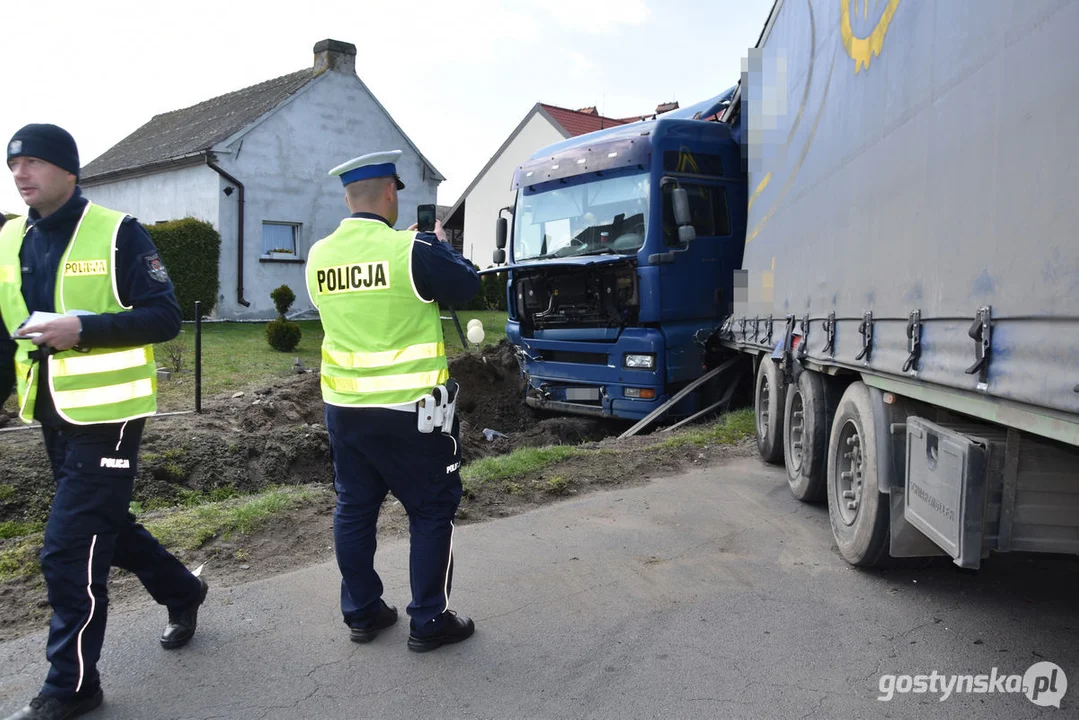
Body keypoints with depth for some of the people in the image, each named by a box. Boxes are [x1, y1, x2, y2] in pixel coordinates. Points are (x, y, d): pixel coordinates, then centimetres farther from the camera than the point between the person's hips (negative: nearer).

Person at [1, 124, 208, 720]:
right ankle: (182, 592, 43)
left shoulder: (118, 234, -11)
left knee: (68, 547, -6)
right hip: (52, 418, 7)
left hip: (106, 415, -7)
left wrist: (83, 327, -25)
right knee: (104, 524, 19)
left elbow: (166, 317, -15)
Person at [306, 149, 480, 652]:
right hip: (409, 409, -5)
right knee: (431, 510, 8)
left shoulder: (319, 256, 2)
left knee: (354, 508, 16)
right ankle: (428, 621, 15)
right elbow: (466, 286, -3)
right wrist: (440, 244, 14)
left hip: (344, 406, 6)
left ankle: (361, 613, 27)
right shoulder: (412, 250, -16)